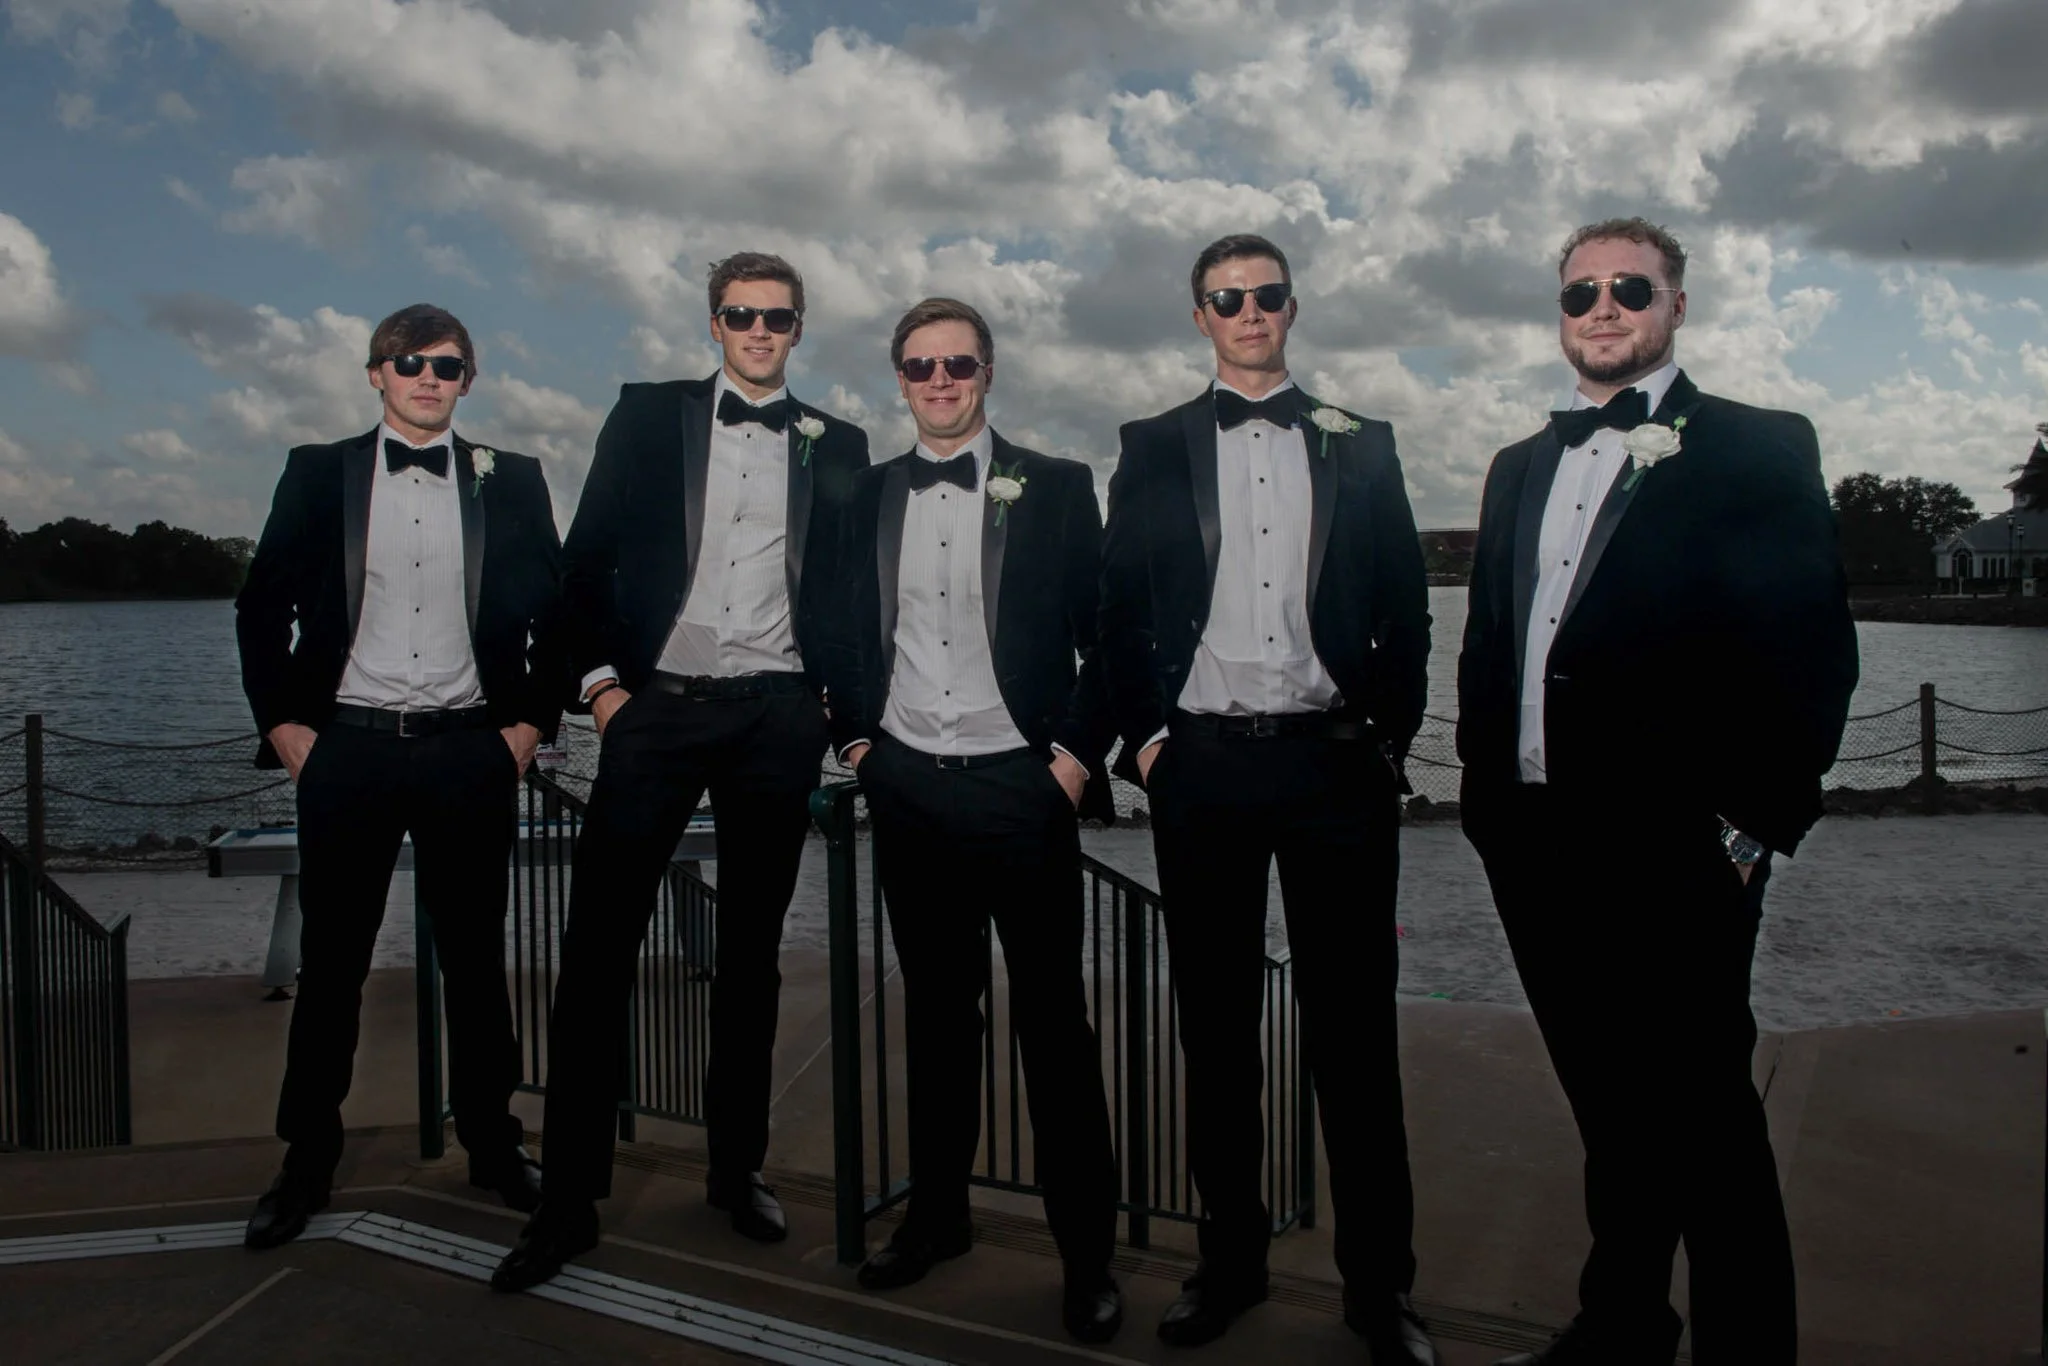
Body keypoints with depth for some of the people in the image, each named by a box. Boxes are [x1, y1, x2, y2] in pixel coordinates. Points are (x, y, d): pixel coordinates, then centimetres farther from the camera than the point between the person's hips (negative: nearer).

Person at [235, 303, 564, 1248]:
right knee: (331, 961, 7)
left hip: (470, 751, 0)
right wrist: (282, 724, 2)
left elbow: (556, 609, 9)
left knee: (476, 958, 8)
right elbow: (262, 607, 8)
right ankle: (307, 1162, 21)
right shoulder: (318, 474, 6)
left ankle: (492, 1145, 21)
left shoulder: (510, 482, 6)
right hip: (347, 748, 0)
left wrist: (531, 720, 2)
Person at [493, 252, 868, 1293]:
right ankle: (570, 1198, 6)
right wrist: (599, 680, -2)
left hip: (777, 717, 1)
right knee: (597, 945, -4)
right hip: (657, 705, 0)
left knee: (751, 951, 9)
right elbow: (586, 560, 6)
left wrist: (841, 703, 1)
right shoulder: (646, 416, 8)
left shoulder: (834, 446, 10)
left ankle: (737, 1167, 23)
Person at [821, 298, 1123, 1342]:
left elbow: (1106, 634, -1)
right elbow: (847, 630, 16)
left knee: (1053, 1020, 2)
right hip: (907, 787, 4)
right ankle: (937, 1214, 29)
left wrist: (1078, 754, -7)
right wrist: (855, 737, 6)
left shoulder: (1056, 489, -1)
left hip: (1021, 786, -3)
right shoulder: (869, 496, 9)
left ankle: (1087, 1250, 14)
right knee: (936, 1010, 15)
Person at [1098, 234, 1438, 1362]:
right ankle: (1230, 1258, 22)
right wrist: (1145, 735, -1)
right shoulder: (1154, 450, 10)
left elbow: (1404, 609, 10)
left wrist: (1389, 736, 2)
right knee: (1216, 1024, 8)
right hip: (1201, 762, 1)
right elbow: (1120, 608, 8)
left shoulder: (1359, 447, 10)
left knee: (1354, 1025, 3)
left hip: (1335, 759, 0)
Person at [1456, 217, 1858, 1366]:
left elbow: (1811, 655, -8)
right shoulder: (1520, 470, 17)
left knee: (1703, 1115, 2)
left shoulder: (1759, 450, -1)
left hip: (1675, 851, -5)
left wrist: (1756, 826, -13)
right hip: (1537, 844, 6)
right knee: (1609, 1107, 17)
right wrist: (1487, 792, 11)